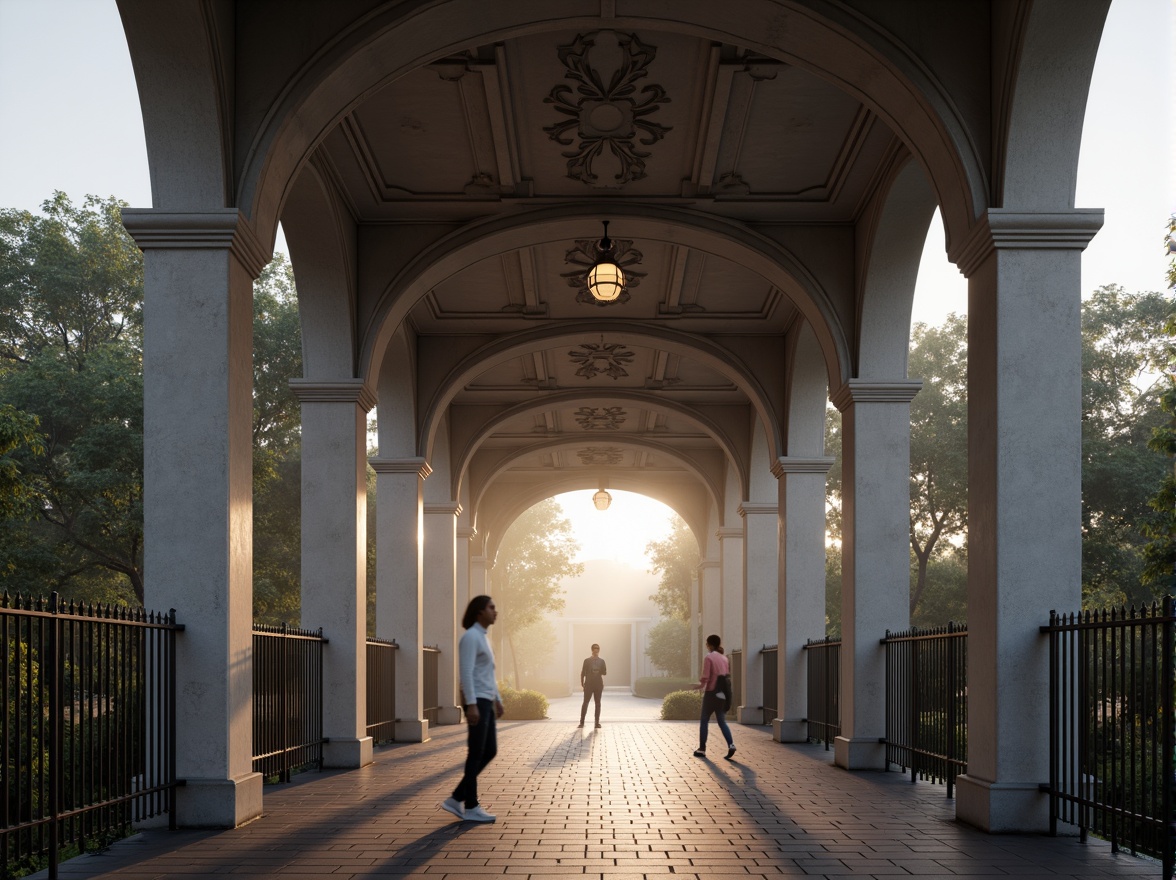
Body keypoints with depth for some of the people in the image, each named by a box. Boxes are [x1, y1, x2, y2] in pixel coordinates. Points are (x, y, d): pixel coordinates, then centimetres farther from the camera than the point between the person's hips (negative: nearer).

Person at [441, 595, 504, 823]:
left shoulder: (481, 638, 19)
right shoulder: (470, 636, -13)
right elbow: (466, 672, -20)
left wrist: (497, 700, 27)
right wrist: (472, 705, -26)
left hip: (484, 701, 10)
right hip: (476, 701, -10)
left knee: (489, 752, 10)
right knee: (476, 754, -5)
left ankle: (456, 799, 12)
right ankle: (471, 808, 2)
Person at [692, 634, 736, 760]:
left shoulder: (709, 657, -11)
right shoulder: (725, 658, 9)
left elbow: (705, 677, -16)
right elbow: (728, 676, 13)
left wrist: (700, 685, 5)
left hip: (711, 693, -6)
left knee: (704, 721, 7)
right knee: (721, 721, 10)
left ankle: (702, 749, 10)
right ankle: (730, 745, -9)